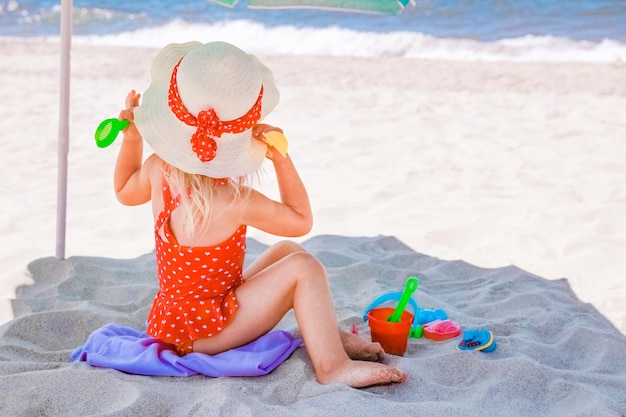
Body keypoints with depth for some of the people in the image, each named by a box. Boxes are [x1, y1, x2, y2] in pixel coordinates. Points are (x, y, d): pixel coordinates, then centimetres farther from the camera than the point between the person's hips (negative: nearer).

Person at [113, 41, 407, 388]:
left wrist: (131, 139, 15)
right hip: (199, 333, -9)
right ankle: (332, 365, -17)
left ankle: (328, 334, 15)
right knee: (302, 268, -16)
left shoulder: (158, 169, -6)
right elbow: (301, 221, -9)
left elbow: (125, 191, 19)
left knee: (287, 252, 14)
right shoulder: (235, 203, -26)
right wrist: (281, 157, -11)